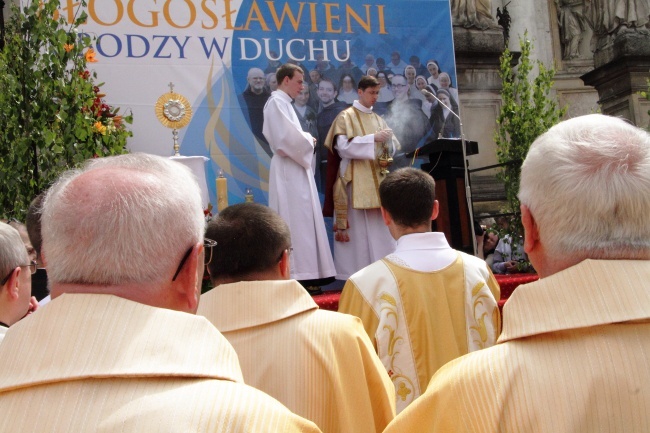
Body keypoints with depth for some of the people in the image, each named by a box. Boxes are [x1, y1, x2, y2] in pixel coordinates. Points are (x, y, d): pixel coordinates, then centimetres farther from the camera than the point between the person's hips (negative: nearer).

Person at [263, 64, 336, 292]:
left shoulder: (283, 102, 20)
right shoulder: (276, 103, -11)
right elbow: (288, 137, -21)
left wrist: (306, 139, 4)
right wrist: (309, 140, -4)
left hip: (296, 170, 10)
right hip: (289, 172, -10)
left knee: (303, 220, 9)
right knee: (296, 221, -9)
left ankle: (304, 273, 13)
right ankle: (298, 275, -6)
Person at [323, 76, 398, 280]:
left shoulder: (378, 119, 18)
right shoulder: (346, 116, 0)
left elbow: (390, 149, 17)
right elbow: (344, 147, -13)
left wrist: (388, 141, -6)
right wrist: (373, 139, -18)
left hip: (377, 180, 6)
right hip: (355, 181, -6)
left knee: (381, 227, 2)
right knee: (359, 228, -9)